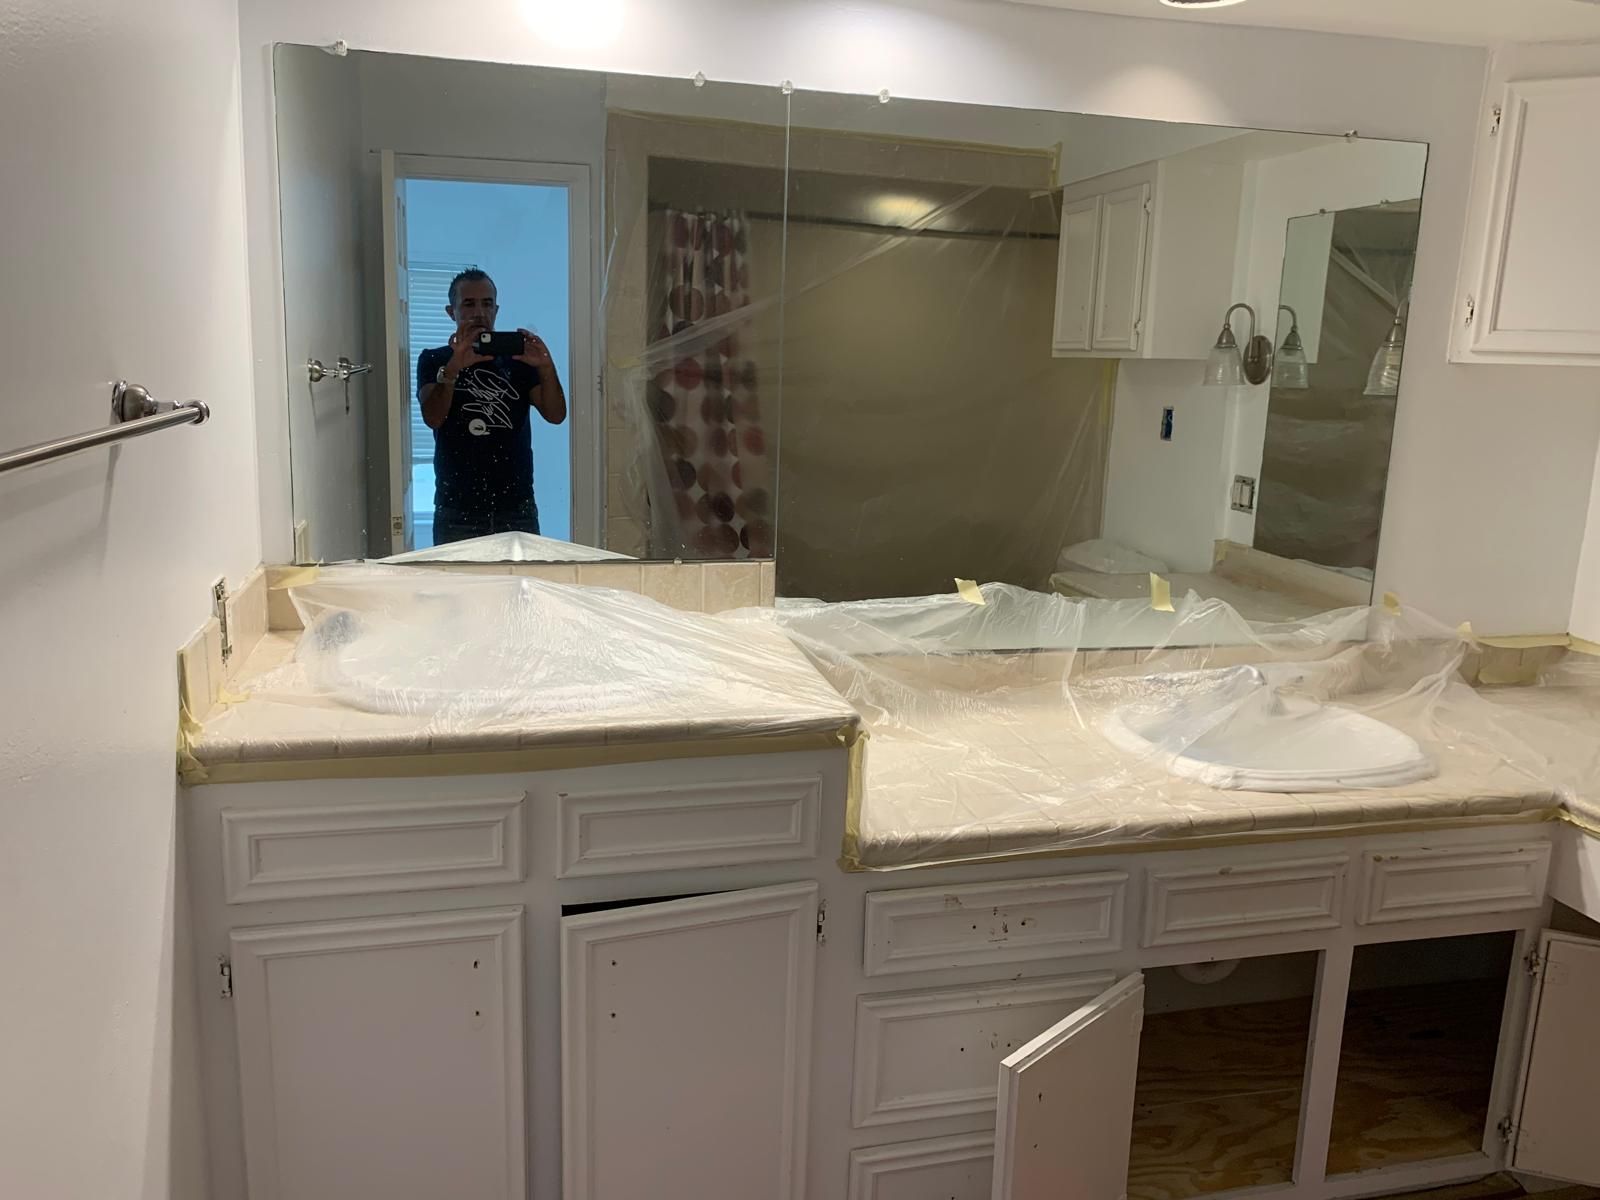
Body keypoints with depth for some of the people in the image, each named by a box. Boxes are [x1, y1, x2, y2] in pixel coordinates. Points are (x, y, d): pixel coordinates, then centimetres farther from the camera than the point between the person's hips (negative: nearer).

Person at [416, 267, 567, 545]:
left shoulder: (518, 359, 10)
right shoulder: (434, 360, 7)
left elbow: (556, 415, -2)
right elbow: (433, 417, -11)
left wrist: (546, 366, -20)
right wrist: (453, 368, -27)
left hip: (517, 508, 1)